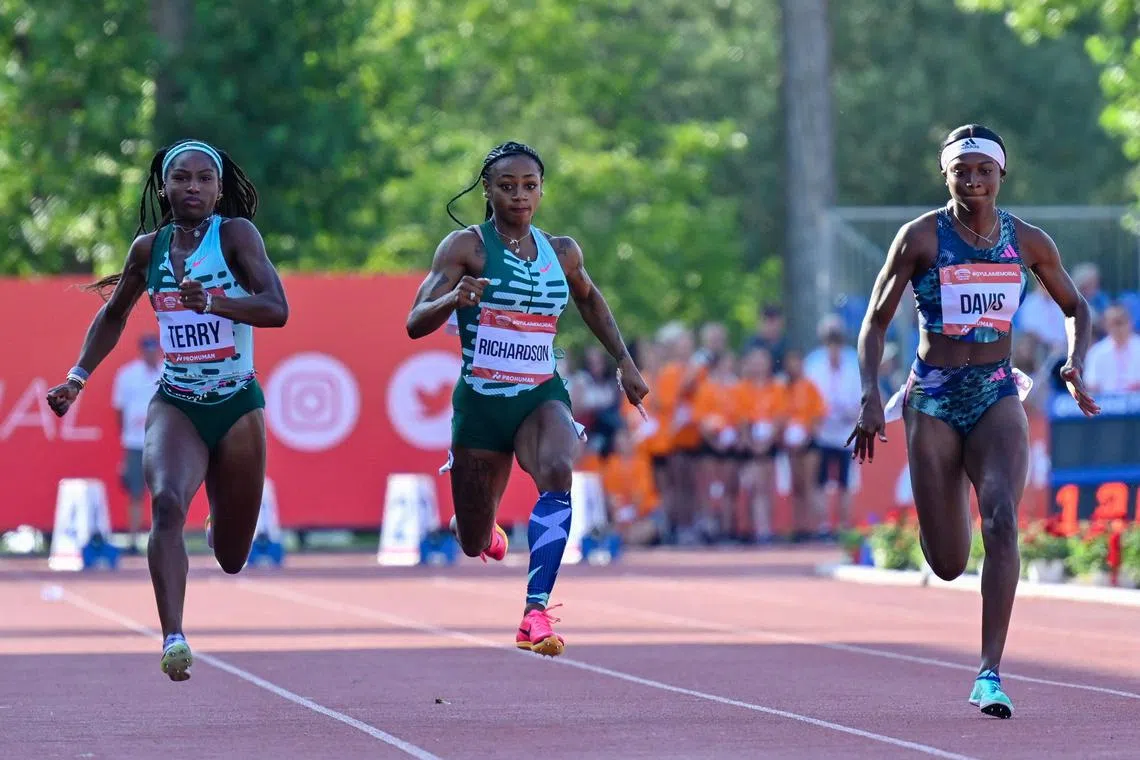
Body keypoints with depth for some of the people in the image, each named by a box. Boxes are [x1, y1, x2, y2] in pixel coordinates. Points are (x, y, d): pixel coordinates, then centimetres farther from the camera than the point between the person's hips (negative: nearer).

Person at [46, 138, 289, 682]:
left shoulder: (236, 234, -6)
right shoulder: (149, 248, 5)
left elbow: (277, 309, -18)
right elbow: (114, 315, 22)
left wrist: (214, 302, -34)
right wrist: (78, 377, 13)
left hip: (237, 405, -1)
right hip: (175, 405, 1)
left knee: (231, 558, 11)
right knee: (166, 502, -30)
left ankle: (220, 525, 50)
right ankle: (173, 640, -39)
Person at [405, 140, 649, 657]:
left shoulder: (562, 253, 5)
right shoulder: (466, 247, -7)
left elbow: (589, 299, 27)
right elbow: (415, 324, -13)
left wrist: (624, 362, 21)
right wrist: (454, 298, -33)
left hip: (542, 397, 1)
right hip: (480, 401, -1)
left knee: (558, 472, -34)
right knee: (475, 546, 10)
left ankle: (536, 614, -37)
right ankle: (479, 526, 52)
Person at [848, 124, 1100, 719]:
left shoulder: (1028, 242, 2)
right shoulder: (921, 237, -5)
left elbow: (1075, 307, 17)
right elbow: (875, 322, -2)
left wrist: (1076, 364, -2)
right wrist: (871, 396, -15)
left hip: (998, 397, 1)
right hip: (934, 399, -1)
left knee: (1001, 520, -24)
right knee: (948, 564, 1)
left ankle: (990, 675, -23)